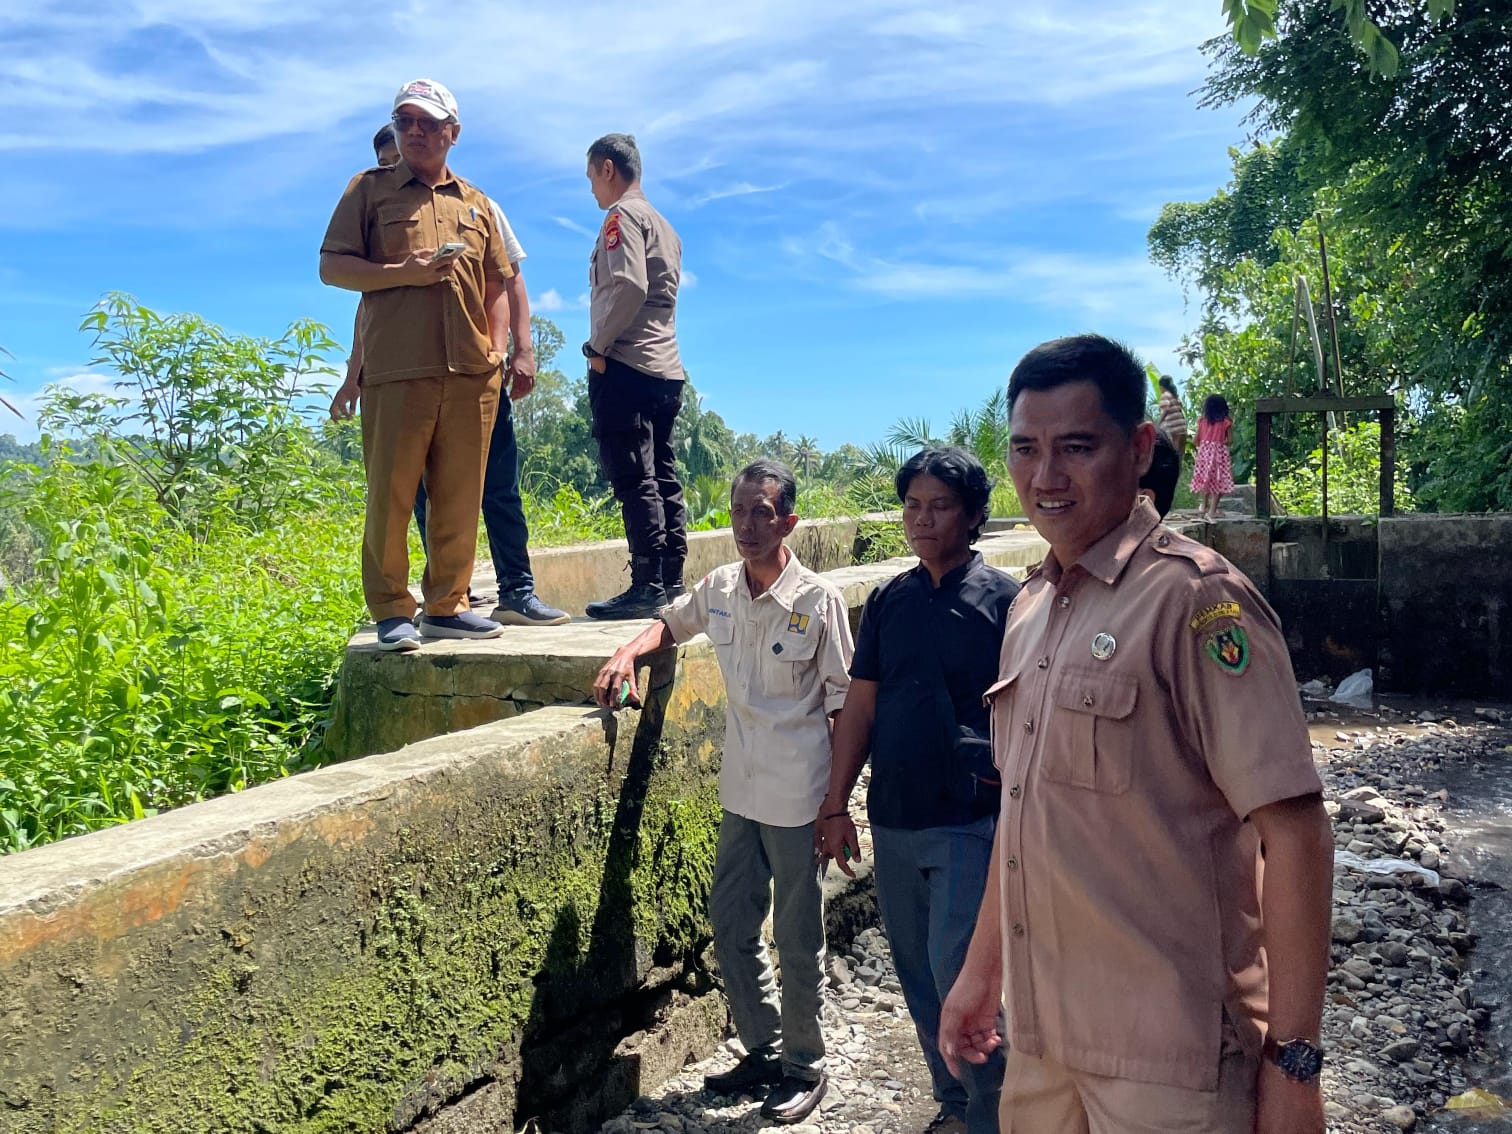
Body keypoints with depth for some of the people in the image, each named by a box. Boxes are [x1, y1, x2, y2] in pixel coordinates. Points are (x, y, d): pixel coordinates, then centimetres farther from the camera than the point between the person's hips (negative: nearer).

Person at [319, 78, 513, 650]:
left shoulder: (475, 203, 21)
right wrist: (404, 272, -9)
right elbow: (332, 267, 3)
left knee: (460, 497, 4)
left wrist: (497, 347, 6)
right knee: (391, 494, -3)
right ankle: (391, 611, 6)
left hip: (471, 373, 4)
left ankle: (446, 607, 14)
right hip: (397, 369, -3)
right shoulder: (370, 188, 10)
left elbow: (495, 287, 21)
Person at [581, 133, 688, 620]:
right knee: (662, 476, 8)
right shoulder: (664, 226, 22)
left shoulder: (623, 216, -5)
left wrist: (598, 346, -11)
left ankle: (646, 585, -12)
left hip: (626, 366, -9)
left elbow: (627, 286, -19)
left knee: (633, 477, -10)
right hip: (665, 366, 9)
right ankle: (671, 580, 11)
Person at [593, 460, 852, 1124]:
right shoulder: (719, 589, 1)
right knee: (729, 922, 13)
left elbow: (843, 702, -8)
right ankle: (762, 1050, 32)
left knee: (796, 936, 7)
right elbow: (670, 623, 21)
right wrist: (626, 655, 0)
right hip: (741, 790, 6)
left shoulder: (818, 602, -13)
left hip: (799, 796, -5)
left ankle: (804, 1066, 26)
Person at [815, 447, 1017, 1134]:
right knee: (918, 978, 14)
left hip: (970, 821, -5)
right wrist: (836, 807, 7)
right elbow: (860, 707, 9)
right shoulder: (888, 601, 8)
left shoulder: (1003, 599, -5)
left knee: (956, 974, -7)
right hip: (892, 820, 5)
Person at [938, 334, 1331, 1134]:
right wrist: (982, 968, 16)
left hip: (1168, 1063, -6)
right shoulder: (1031, 606, 6)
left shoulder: (1194, 597, -15)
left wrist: (1291, 1063, -17)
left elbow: (1294, 834, -16)